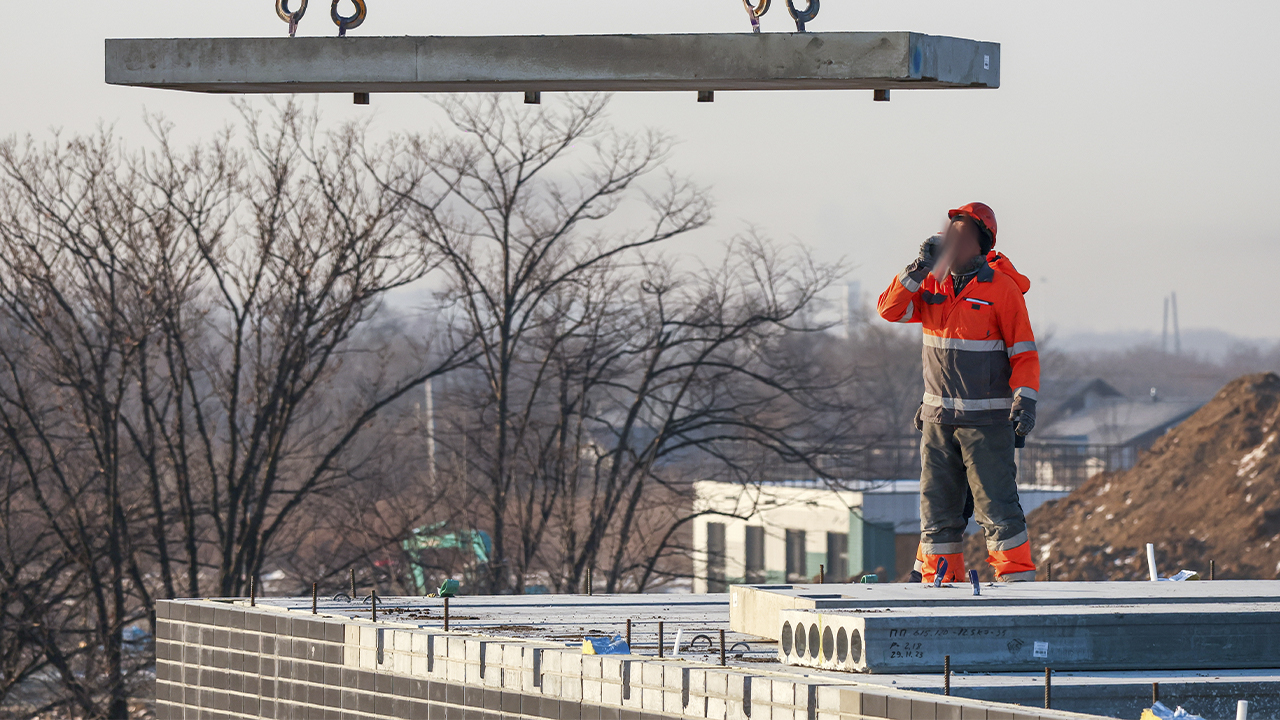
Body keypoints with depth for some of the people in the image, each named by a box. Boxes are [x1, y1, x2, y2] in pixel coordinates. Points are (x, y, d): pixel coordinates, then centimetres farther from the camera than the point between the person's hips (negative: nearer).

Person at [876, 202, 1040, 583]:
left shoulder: (1001, 288, -7)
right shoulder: (933, 284, 9)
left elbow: (1024, 353, -6)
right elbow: (890, 309, -1)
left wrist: (1025, 401, -18)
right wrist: (919, 268, -11)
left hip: (987, 419, -5)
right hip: (938, 418, 6)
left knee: (996, 506, -9)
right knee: (937, 508, 8)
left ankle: (1017, 579, -4)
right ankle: (939, 582, 15)